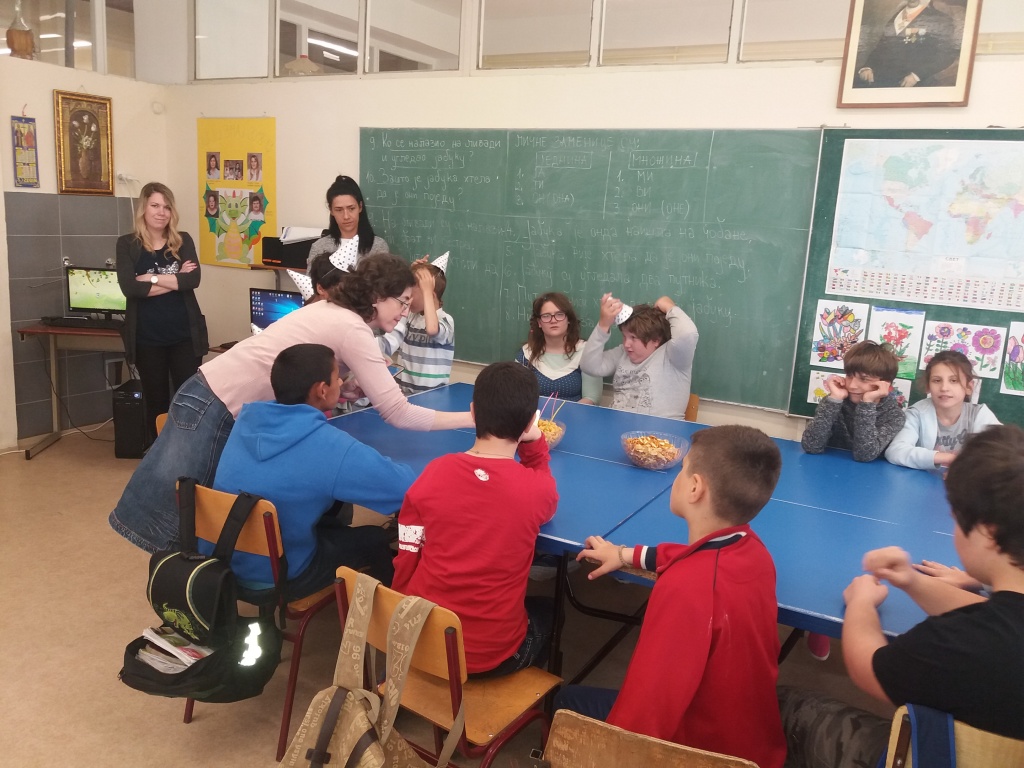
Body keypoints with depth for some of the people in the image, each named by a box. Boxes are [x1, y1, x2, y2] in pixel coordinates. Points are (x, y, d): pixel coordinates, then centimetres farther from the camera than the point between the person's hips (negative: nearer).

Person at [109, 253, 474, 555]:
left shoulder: (332, 310, 10)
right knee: (175, 508, 1)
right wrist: (472, 418, -18)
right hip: (217, 408, -10)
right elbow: (398, 413, -23)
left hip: (213, 397, 10)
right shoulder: (352, 330, -19)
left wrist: (348, 387, -1)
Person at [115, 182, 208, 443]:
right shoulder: (127, 244, 1)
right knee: (156, 401, 9)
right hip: (147, 338, -1)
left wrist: (151, 278, -13)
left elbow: (194, 279, -11)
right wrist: (176, 280, -12)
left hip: (185, 334, 1)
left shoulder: (183, 241, 5)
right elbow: (129, 287, -14)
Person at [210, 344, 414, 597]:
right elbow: (411, 489, -21)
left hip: (217, 561, 7)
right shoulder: (331, 447, -26)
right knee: (375, 539, 16)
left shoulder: (248, 416, -6)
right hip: (273, 579, -6)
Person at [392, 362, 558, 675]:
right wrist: (534, 445, -1)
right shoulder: (536, 489, -16)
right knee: (546, 612, 29)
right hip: (492, 652, -2)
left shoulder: (434, 472, -11)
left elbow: (405, 563, -2)